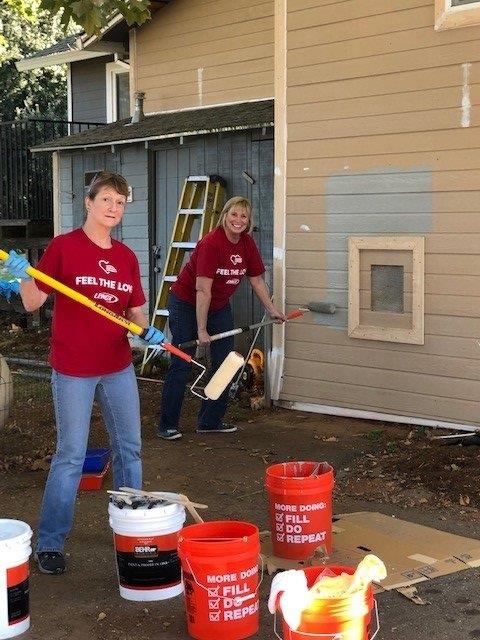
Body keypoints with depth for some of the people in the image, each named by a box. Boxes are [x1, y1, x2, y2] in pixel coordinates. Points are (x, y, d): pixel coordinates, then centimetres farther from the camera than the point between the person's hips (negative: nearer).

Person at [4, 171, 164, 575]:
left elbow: (134, 312, 12)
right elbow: (33, 302, -6)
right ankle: (49, 543, 11)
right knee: (71, 455, -2)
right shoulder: (63, 247, -6)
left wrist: (147, 331, -8)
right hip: (73, 369, -5)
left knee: (129, 448, 13)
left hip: (119, 367, 5)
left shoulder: (127, 257, 8)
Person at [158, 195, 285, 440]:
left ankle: (211, 421, 17)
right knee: (181, 364, -6)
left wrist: (272, 310, 11)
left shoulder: (247, 244, -5)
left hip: (219, 307, 8)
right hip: (186, 304, -7)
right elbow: (203, 290, -28)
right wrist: (202, 330, -28)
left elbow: (257, 280, 9)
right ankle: (167, 425, 3)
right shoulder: (211, 243, -27)